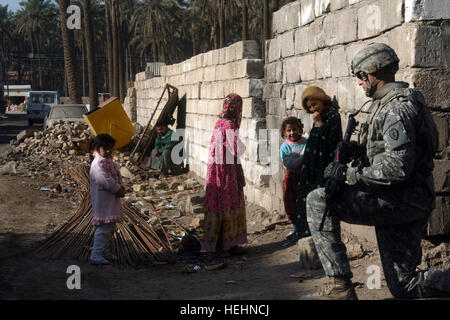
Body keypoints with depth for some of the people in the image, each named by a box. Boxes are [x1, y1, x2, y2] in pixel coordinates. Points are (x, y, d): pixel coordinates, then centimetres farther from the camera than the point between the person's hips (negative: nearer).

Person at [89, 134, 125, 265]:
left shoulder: (109, 162, 14)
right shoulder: (98, 164, -17)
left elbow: (117, 176, 15)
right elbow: (106, 180, -24)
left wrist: (121, 188, -3)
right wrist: (118, 190, -16)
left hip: (112, 200, 10)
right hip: (103, 201, -10)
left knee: (110, 227, 18)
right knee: (103, 228, -12)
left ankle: (106, 252, 29)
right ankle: (96, 255, -11)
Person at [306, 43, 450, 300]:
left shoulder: (396, 107, -17)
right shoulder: (388, 103, 17)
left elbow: (398, 167, -27)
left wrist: (348, 174, -20)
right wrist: (358, 151, 8)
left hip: (401, 199, -10)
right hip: (404, 205, 10)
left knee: (318, 201, -13)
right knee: (403, 287, 14)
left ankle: (340, 285, -13)